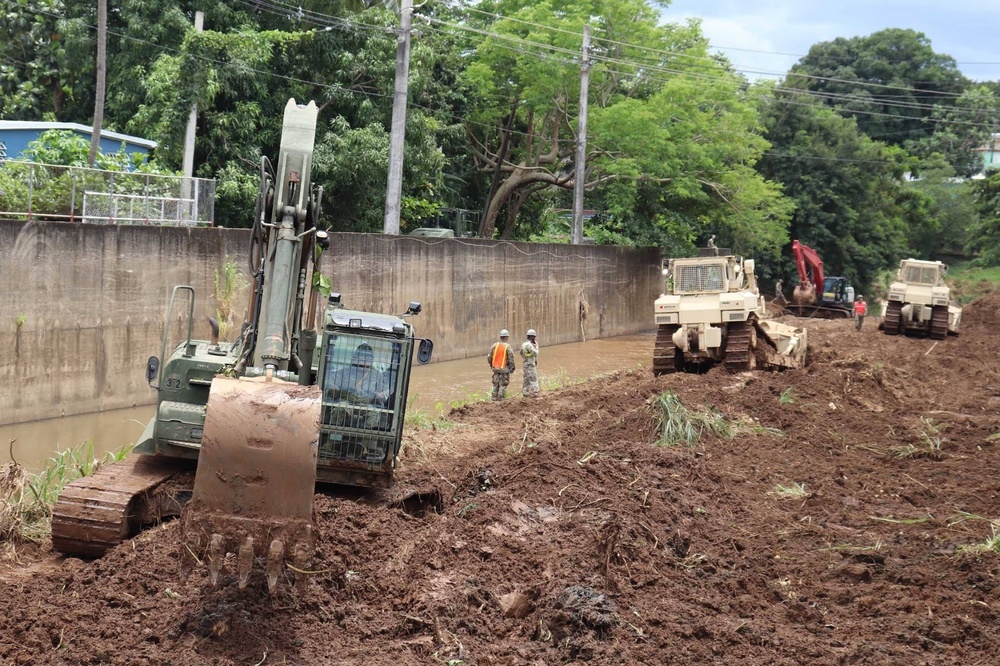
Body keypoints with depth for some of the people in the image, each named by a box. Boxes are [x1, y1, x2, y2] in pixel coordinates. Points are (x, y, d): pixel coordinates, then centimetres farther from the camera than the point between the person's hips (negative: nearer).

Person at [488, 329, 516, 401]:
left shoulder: (495, 345, -2)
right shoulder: (508, 347, -13)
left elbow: (489, 357, 3)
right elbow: (511, 359, -11)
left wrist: (491, 365, 19)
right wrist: (512, 368, 4)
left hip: (496, 368, 4)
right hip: (504, 369, -4)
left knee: (495, 384, 14)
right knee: (503, 385, 3)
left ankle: (494, 397, 17)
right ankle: (501, 398, 1)